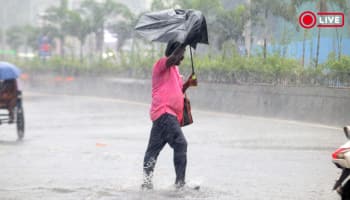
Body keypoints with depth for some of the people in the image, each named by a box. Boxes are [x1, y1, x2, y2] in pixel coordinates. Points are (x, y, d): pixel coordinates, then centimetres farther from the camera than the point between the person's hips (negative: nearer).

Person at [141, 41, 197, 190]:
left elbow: (178, 91, 27)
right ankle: (180, 182, -20)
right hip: (164, 112, -10)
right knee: (180, 144, -17)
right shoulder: (162, 63, -3)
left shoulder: (174, 69, 25)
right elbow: (172, 59, -26)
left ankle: (146, 182, 13)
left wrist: (187, 84, 9)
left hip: (171, 115, 10)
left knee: (154, 148, 11)